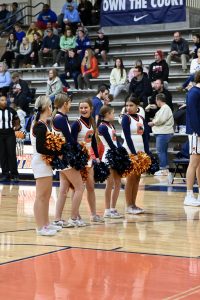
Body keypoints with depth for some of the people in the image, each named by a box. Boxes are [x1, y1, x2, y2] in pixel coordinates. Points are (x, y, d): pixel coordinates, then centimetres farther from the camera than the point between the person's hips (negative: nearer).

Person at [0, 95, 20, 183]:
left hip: (10, 134, -1)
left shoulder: (11, 111, 2)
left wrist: (16, 127, 2)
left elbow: (17, 121, 16)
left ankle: (14, 175, 0)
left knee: (12, 154, -4)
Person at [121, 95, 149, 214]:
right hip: (130, 151, -6)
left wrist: (147, 153, 0)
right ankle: (129, 206, 1)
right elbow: (127, 137, -12)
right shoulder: (126, 118, -5)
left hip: (141, 151, 6)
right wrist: (134, 153, -17)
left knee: (137, 178, 7)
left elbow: (145, 136, 9)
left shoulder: (141, 118, 11)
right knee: (131, 178, -4)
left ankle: (133, 204, 13)